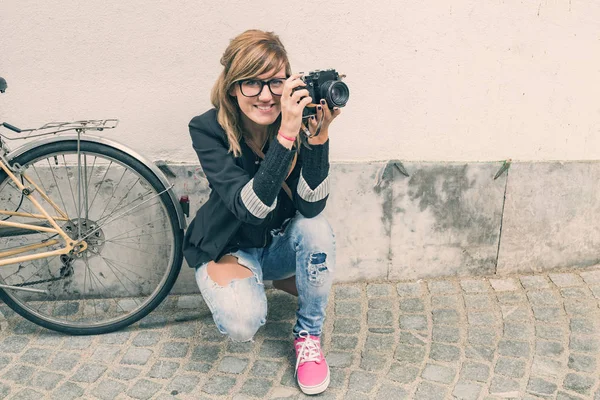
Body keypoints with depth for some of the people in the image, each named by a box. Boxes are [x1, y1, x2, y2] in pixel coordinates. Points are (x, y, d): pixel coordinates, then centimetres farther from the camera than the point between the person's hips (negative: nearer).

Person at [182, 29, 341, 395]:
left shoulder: (300, 118, -19)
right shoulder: (208, 129, -23)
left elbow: (311, 206, -28)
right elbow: (249, 207, -36)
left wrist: (318, 136, -41)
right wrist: (286, 135, -47)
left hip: (280, 242, 2)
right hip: (229, 247, -2)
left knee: (317, 229, -32)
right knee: (241, 323, -30)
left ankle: (308, 335, -7)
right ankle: (245, 285, 10)